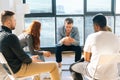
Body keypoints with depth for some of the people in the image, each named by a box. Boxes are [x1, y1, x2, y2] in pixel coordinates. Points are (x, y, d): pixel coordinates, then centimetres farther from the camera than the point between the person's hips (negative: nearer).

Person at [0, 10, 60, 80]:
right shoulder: (11, 37, -26)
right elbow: (22, 56, -21)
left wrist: (30, 58, 10)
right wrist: (31, 60, -1)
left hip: (12, 68, 10)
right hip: (19, 69, -10)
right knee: (54, 65, -5)